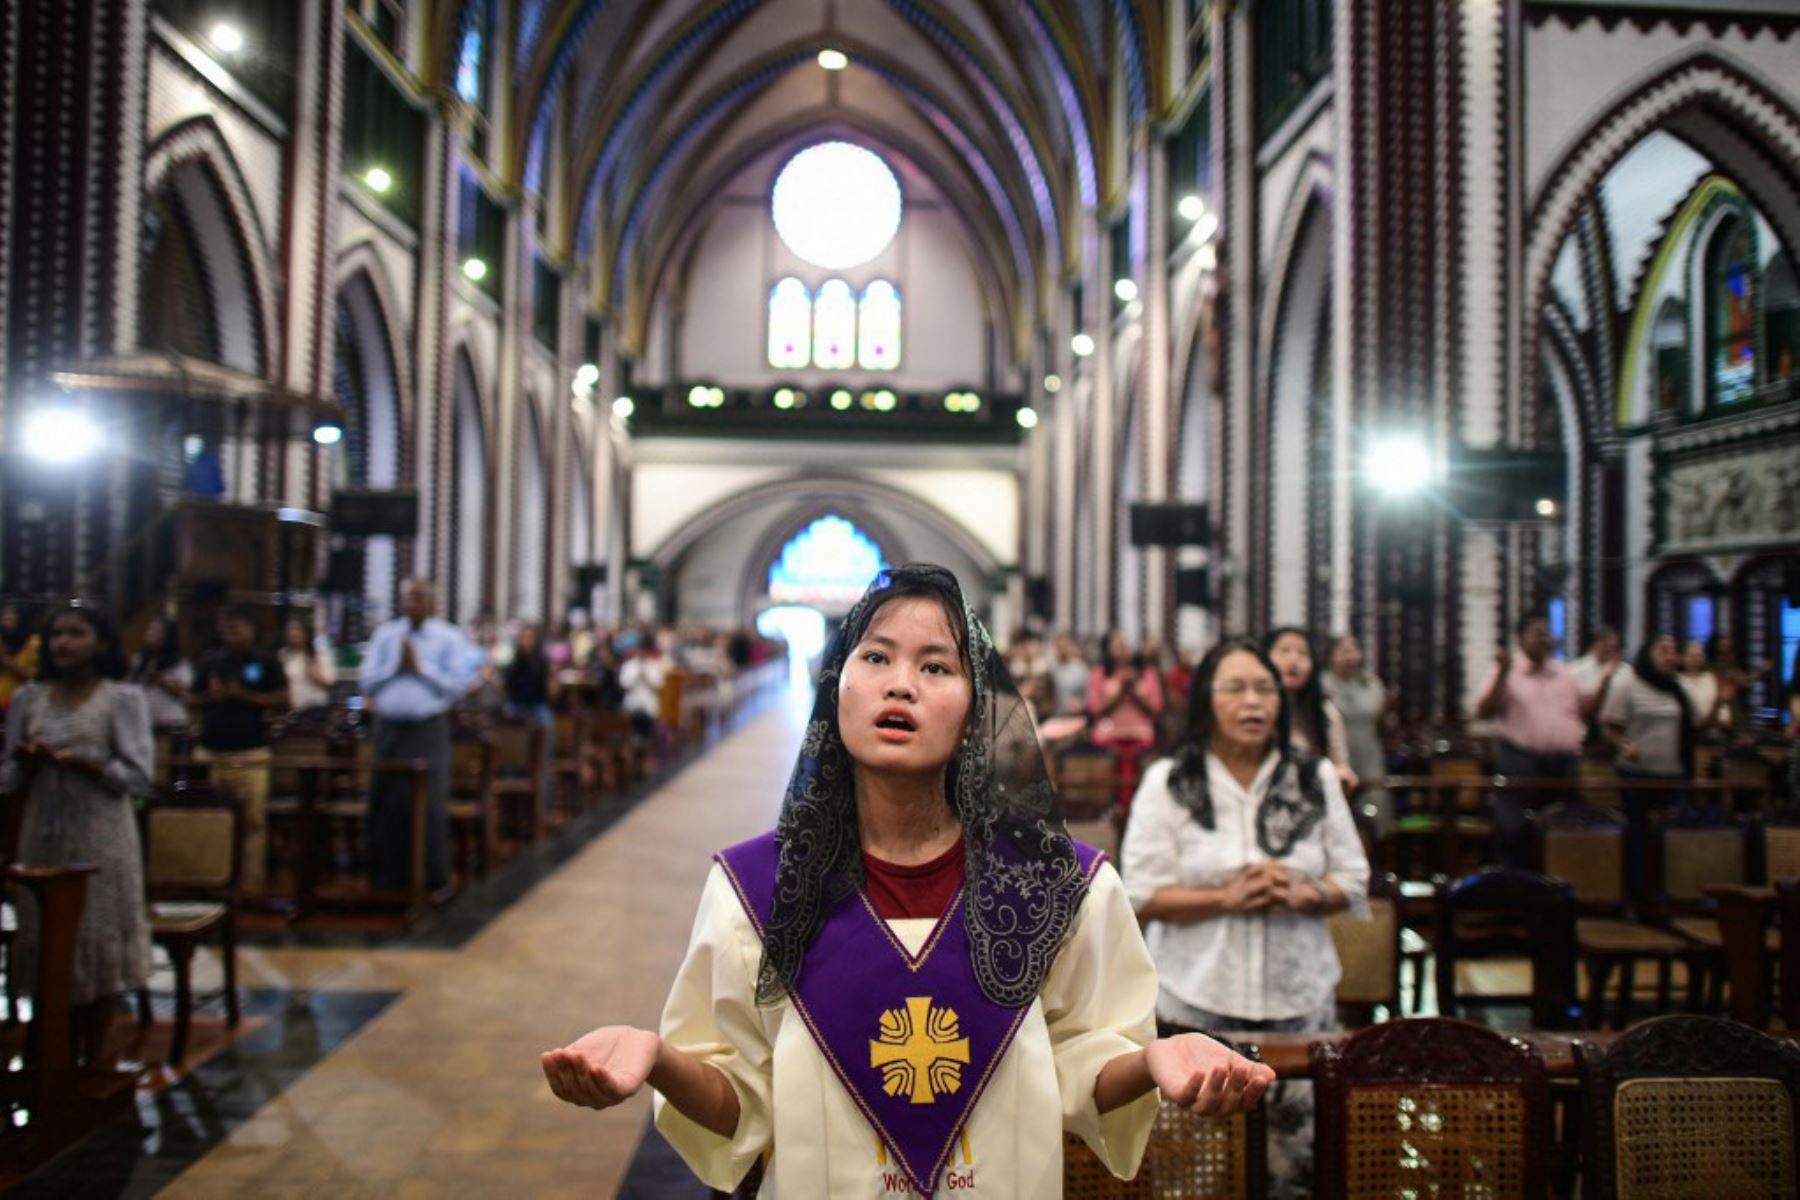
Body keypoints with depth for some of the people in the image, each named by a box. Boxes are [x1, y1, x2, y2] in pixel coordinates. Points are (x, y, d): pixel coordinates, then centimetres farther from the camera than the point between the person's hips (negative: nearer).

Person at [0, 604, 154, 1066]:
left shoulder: (122, 698, -4)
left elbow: (139, 775, -10)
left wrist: (75, 760, -20)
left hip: (100, 838, -4)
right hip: (43, 836, 4)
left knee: (99, 940, 1)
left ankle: (93, 1061, 13)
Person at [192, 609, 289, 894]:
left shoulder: (266, 661, 1)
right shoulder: (209, 660, 11)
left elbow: (282, 700, -2)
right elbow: (194, 700, 17)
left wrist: (245, 695, -12)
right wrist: (211, 696, -5)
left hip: (251, 753, -3)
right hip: (210, 751, 3)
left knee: (253, 819, -5)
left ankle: (252, 880, 0)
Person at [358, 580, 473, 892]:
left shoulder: (449, 638, 1)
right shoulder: (384, 635, 11)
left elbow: (458, 685, -7)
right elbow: (367, 682, 6)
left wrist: (419, 666, -10)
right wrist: (396, 665, -8)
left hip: (429, 729, -3)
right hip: (389, 728, 4)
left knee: (428, 803, -5)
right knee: (387, 801, 7)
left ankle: (430, 876, 4)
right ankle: (389, 874, 18)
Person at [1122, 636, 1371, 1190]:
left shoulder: (1316, 776, 6)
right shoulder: (1167, 782, -2)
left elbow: (1353, 878, 7)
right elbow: (1141, 894, -6)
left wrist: (1303, 895, -14)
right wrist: (1226, 898, -18)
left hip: (1298, 993, 2)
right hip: (1199, 998, -2)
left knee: (1301, 1144, 5)